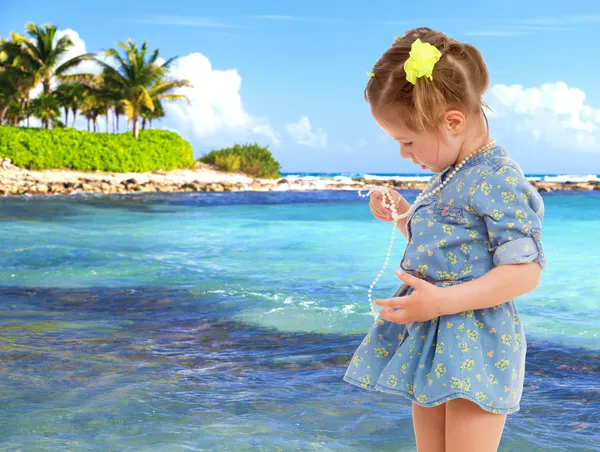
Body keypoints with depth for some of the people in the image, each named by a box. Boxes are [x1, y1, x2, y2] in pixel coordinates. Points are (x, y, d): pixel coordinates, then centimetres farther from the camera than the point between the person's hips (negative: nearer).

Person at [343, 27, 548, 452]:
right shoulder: (446, 177, 12)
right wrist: (405, 217, 10)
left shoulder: (499, 180, -16)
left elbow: (524, 272, -21)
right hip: (428, 342, 9)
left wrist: (442, 301, -25)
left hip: (476, 348, -9)